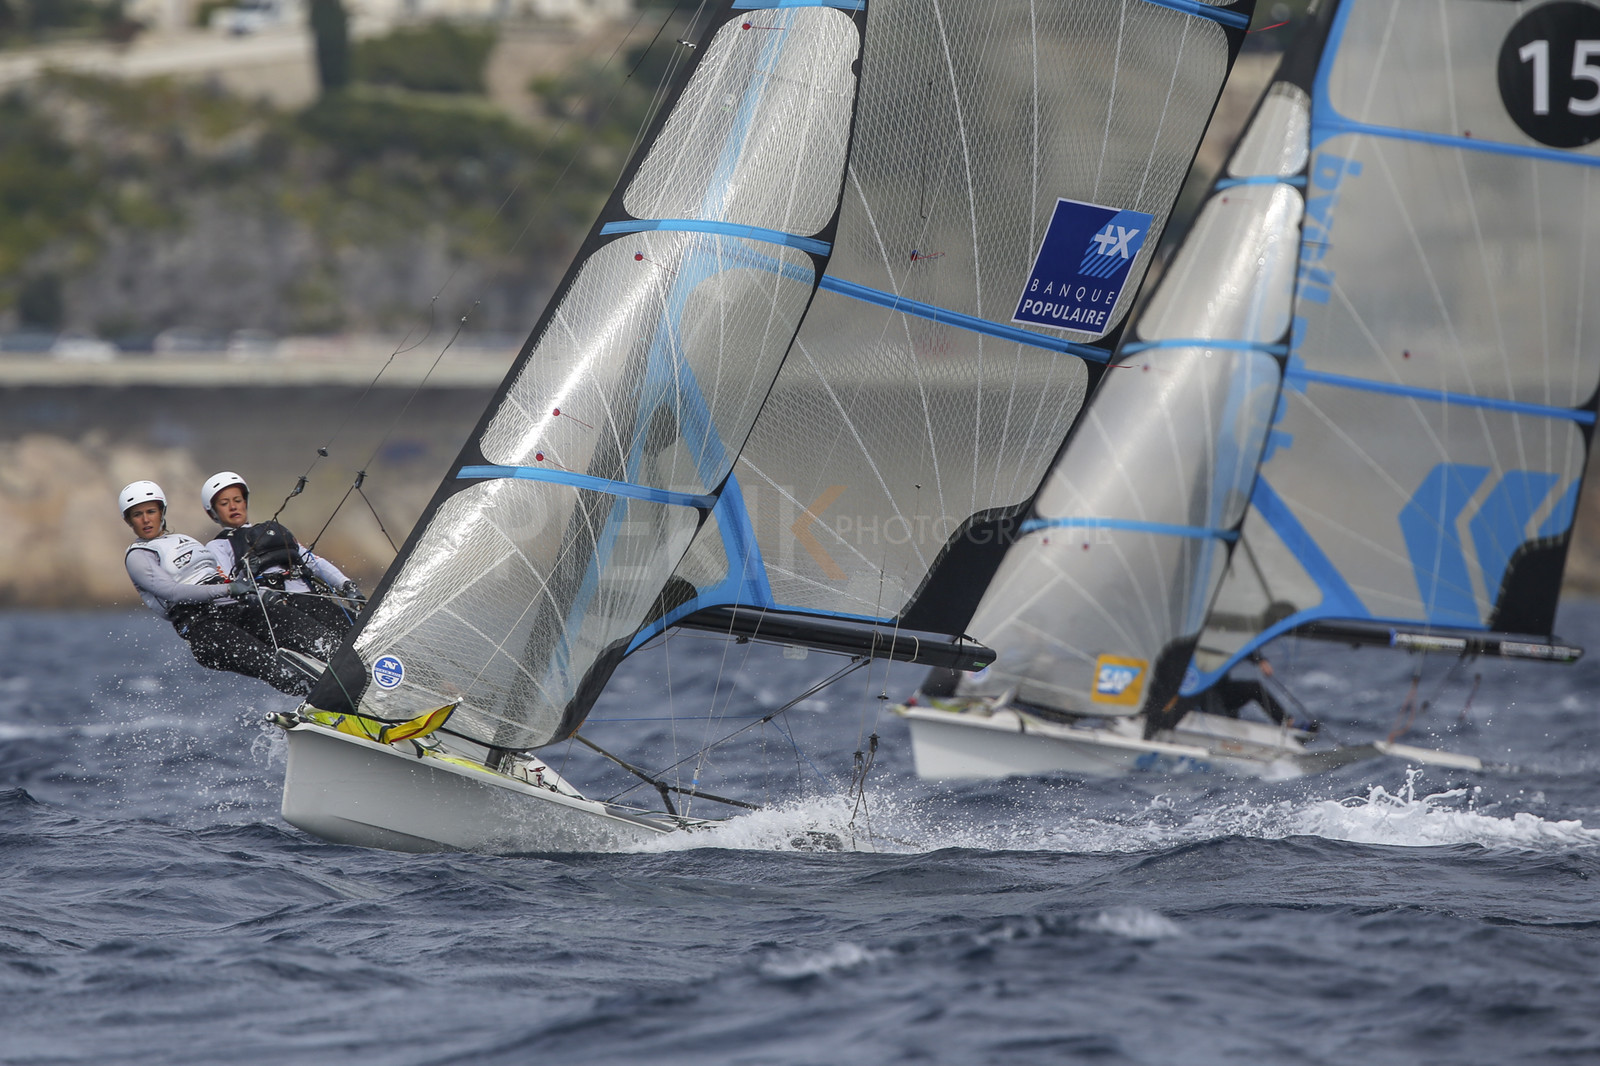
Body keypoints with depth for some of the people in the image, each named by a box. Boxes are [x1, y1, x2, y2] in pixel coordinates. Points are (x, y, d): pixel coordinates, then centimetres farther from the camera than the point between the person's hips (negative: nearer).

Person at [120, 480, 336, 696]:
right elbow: (171, 591, -12)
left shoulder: (184, 540, 27)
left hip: (236, 606, 7)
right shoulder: (137, 556, 4)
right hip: (199, 621, -7)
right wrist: (227, 589, -19)